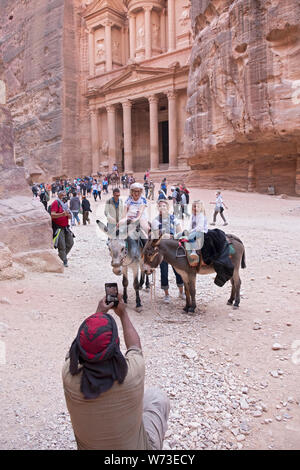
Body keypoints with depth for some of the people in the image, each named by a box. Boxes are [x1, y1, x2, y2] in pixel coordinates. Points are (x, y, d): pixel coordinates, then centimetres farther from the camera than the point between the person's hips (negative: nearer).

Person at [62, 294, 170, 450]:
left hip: (88, 446, 2)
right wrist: (123, 314, 8)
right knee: (158, 396, 19)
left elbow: (80, 344, -4)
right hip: (137, 446, -2)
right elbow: (135, 345, -6)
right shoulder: (134, 371, -32)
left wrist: (99, 313, 8)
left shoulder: (69, 376, -28)